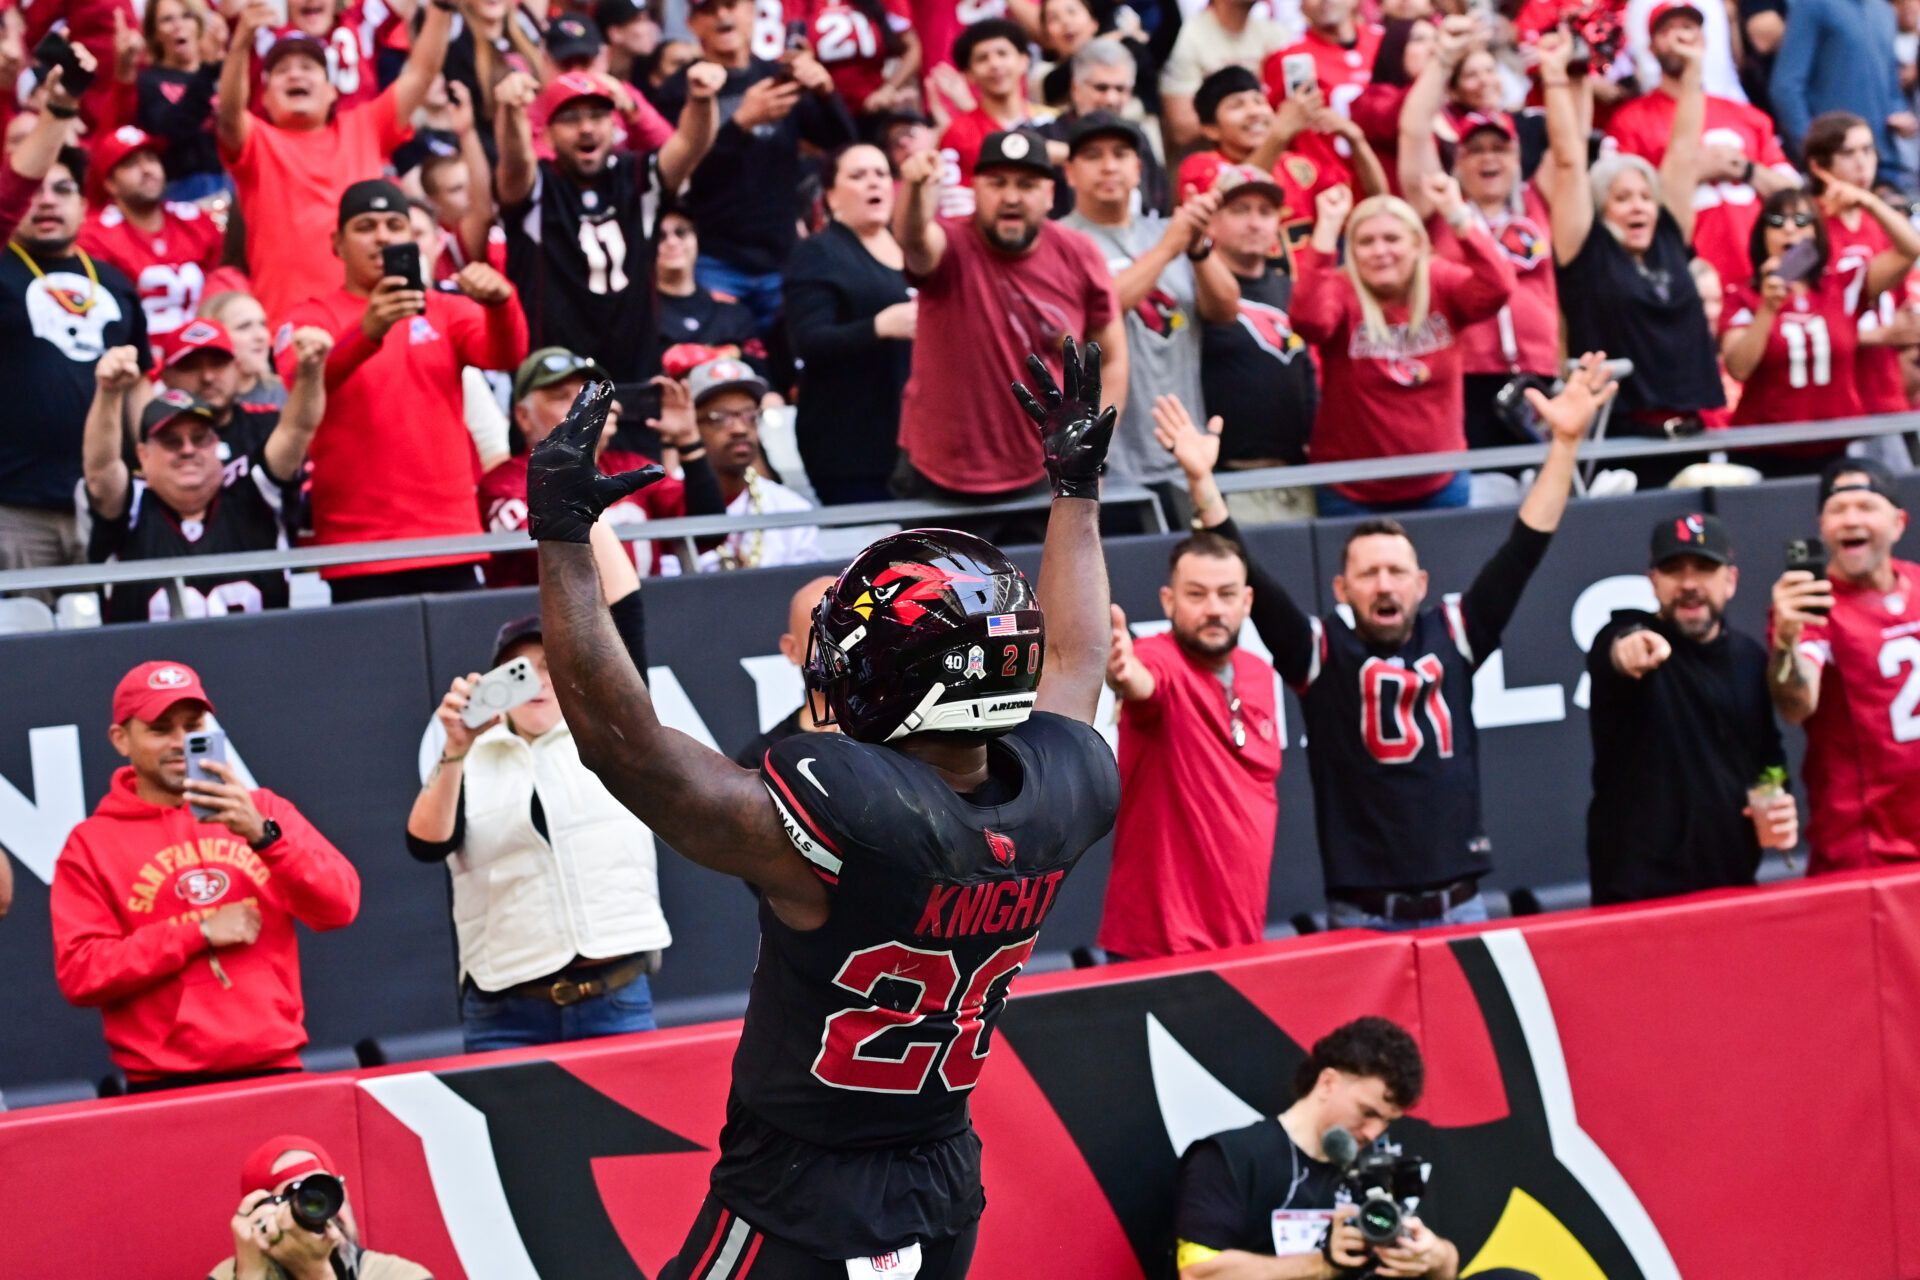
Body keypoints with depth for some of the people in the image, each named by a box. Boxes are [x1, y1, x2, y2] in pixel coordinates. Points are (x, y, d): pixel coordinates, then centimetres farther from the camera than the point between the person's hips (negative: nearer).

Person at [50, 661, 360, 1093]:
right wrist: (201, 933, -10)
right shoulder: (91, 844, 4)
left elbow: (340, 906, -1)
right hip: (165, 1088, -1)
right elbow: (79, 973, -5)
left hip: (273, 1072, 1)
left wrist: (262, 834, -16)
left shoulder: (262, 811, 9)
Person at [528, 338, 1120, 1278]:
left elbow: (622, 739, -26)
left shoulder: (844, 819, -28)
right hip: (948, 1199, 7)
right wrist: (1076, 487, 27)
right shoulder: (1056, 799, -7)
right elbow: (1075, 658, 15)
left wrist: (562, 538, -23)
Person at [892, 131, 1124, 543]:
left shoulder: (1079, 257, -4)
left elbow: (1112, 358, 6)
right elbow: (914, 238, -38)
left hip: (1039, 481, 2)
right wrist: (916, 188, -61)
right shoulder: (952, 248, -13)